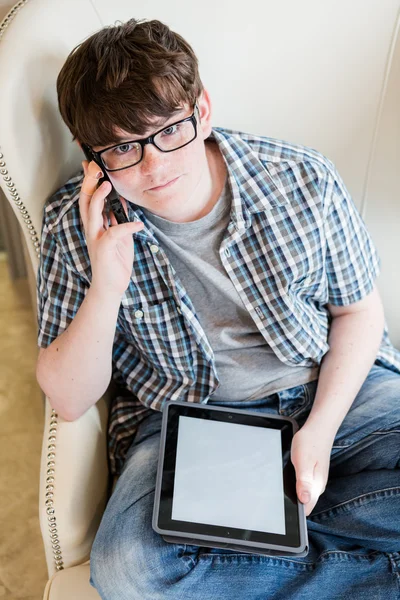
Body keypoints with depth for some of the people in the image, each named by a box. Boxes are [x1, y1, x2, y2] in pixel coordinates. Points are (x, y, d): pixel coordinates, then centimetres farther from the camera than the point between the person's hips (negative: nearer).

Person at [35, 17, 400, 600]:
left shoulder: (301, 180, -10)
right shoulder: (76, 225, -11)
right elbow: (69, 401, -9)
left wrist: (319, 430, -10)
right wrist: (106, 286, -28)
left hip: (334, 388, 1)